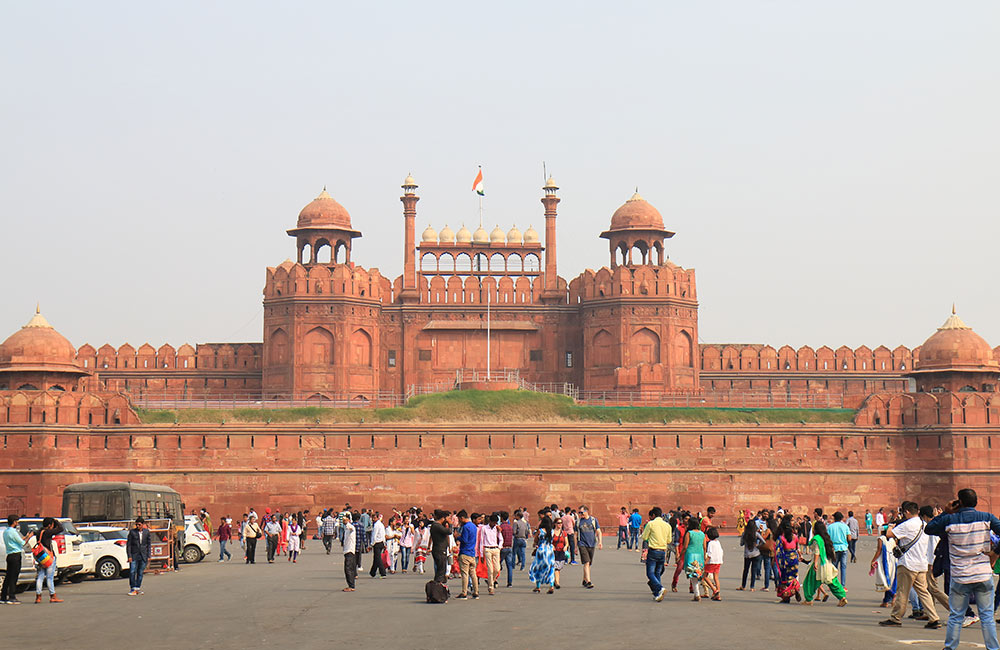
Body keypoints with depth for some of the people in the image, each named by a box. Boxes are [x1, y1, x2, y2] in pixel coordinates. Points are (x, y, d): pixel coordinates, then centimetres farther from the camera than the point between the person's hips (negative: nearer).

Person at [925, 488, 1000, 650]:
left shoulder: (950, 520, -4)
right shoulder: (986, 518, -1)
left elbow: (928, 529, 9)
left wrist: (945, 513, 10)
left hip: (960, 577, 0)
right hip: (984, 576, 0)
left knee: (955, 616, 8)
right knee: (987, 616, 5)